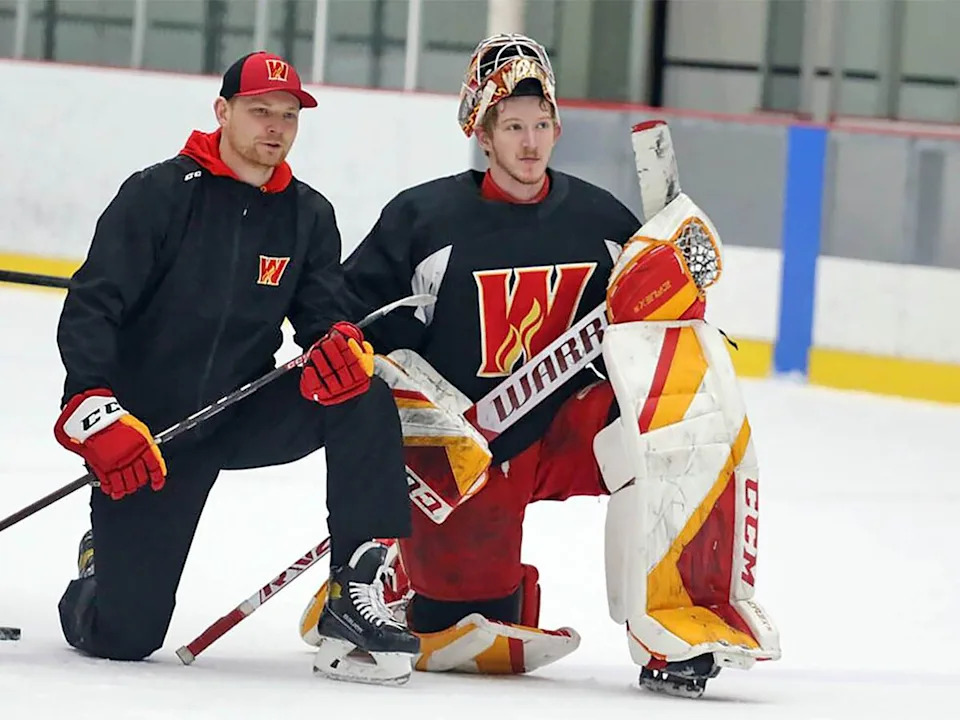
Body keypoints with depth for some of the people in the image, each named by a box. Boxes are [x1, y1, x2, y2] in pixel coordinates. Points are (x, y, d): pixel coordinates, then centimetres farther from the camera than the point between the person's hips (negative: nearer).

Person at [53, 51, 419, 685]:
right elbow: (90, 307, -15)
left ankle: (354, 595, -22)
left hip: (247, 414, 4)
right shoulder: (161, 194, -10)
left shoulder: (309, 216, 5)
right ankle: (101, 570, 28)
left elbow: (323, 317, 3)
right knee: (124, 635, -11)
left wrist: (341, 344, -24)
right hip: (146, 430, -4)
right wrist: (95, 412, -29)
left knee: (365, 400, -24)